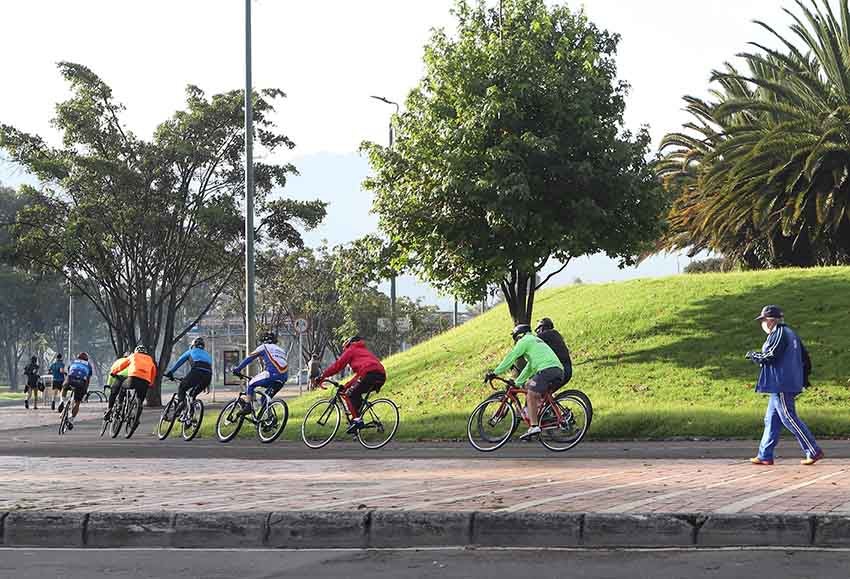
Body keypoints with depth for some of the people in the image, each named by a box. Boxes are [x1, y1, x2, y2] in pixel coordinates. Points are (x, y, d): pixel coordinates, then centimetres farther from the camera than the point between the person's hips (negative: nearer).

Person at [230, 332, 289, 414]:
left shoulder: (264, 347, 17)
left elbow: (249, 358, 16)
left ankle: (248, 406, -1)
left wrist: (237, 369, 23)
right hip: (284, 377, 6)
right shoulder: (281, 350, 34)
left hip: (272, 373, -6)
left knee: (251, 384, 11)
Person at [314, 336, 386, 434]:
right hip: (382, 376, 8)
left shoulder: (351, 350, 17)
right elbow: (359, 374, 38)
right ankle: (358, 419, 15)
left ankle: (357, 420, -13)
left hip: (370, 374, -8)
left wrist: (321, 377, 15)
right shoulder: (364, 351, 39)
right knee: (356, 394, 23)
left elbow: (338, 365, 11)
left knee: (349, 395, 1)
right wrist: (347, 385, 38)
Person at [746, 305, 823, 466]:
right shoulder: (790, 333, 18)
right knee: (771, 420, 11)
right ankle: (765, 455, 13)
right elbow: (804, 358, 19)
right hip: (787, 384, 10)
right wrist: (803, 380, 22)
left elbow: (769, 357, -19)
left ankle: (814, 452, -7)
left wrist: (752, 355, -1)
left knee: (789, 418, -8)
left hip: (781, 386, -10)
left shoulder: (778, 334, -12)